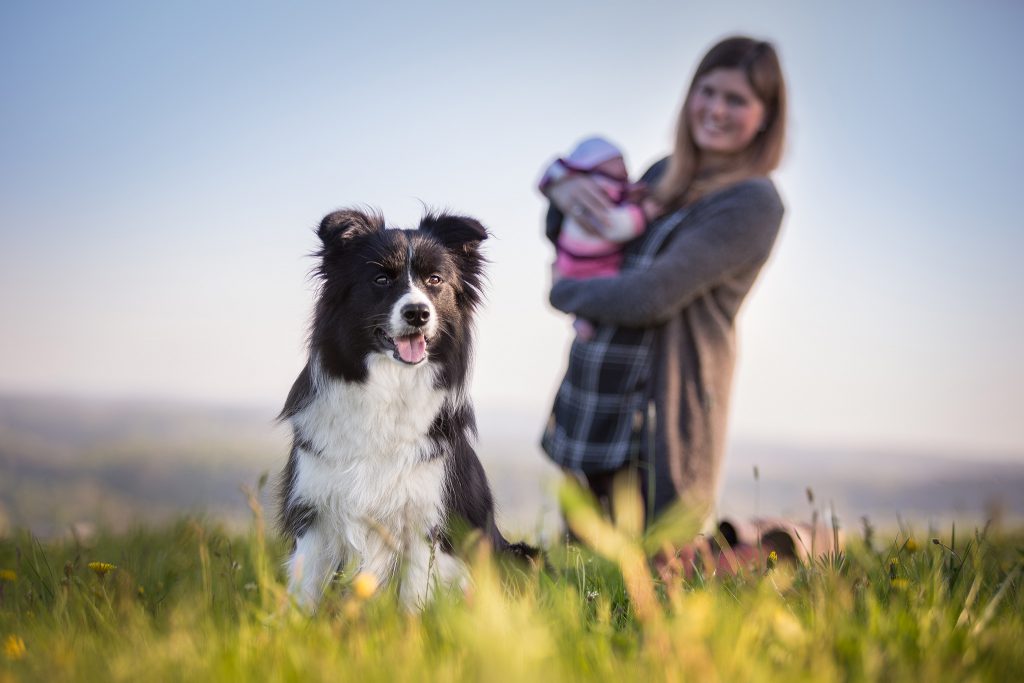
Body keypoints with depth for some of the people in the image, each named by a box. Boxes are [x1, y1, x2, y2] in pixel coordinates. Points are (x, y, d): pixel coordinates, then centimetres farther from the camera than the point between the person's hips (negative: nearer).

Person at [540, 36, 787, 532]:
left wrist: (565, 291, -4)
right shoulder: (664, 175, 11)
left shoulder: (754, 203, -12)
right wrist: (562, 189, 0)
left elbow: (649, 297, -22)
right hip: (590, 423, 8)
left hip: (659, 434, -8)